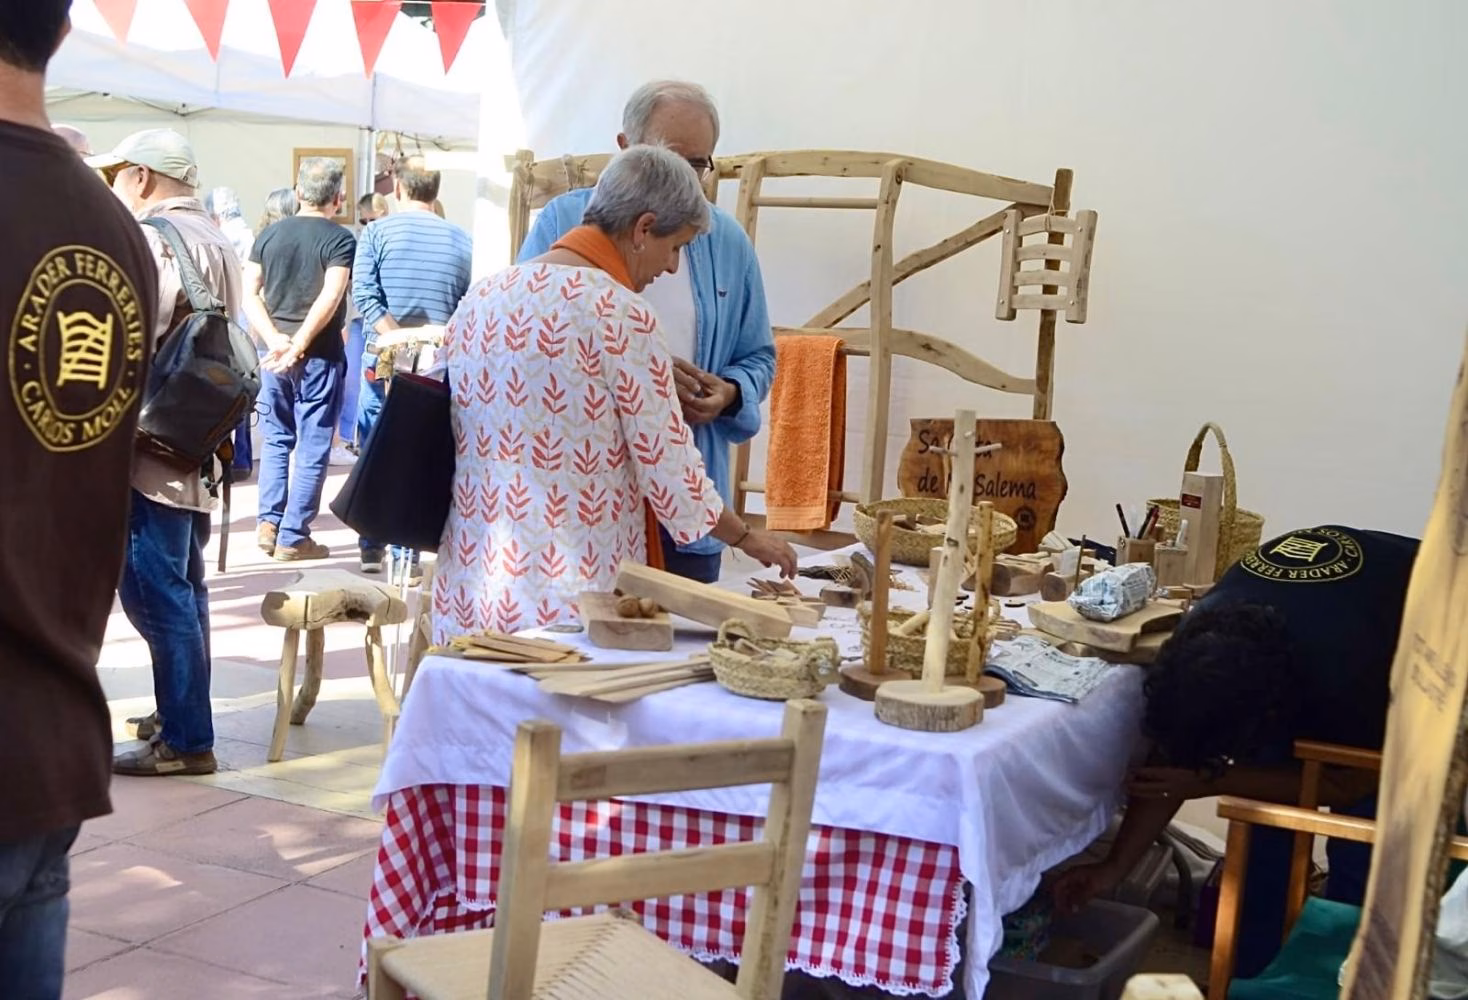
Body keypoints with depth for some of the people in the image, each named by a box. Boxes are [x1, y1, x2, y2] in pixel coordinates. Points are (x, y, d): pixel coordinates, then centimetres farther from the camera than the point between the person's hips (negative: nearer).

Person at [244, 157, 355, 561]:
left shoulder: (269, 235, 7)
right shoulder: (340, 239, -7)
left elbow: (249, 294, 2)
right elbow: (330, 298, -18)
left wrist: (275, 339, -6)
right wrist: (299, 345, -15)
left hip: (274, 351, 5)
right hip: (320, 354, -4)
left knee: (276, 439, 18)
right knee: (312, 448, 3)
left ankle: (268, 522, 14)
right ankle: (293, 536, 5)